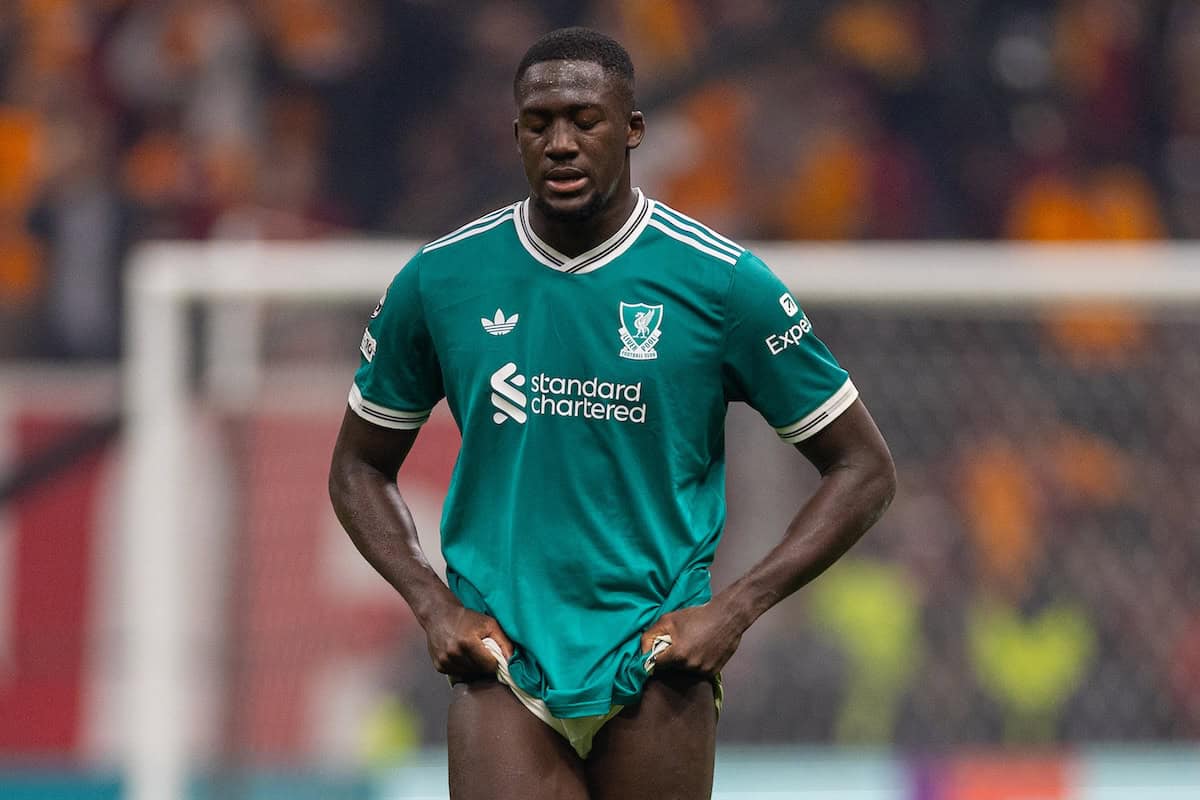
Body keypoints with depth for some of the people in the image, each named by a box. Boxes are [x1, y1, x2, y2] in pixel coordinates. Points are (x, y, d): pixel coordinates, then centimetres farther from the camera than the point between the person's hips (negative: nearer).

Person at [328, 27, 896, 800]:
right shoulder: (440, 280, 3)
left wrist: (735, 610, -6)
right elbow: (360, 467, 17)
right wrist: (434, 606, 2)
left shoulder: (722, 282, -3)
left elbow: (864, 469, 4)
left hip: (656, 664, -1)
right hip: (502, 665, 1)